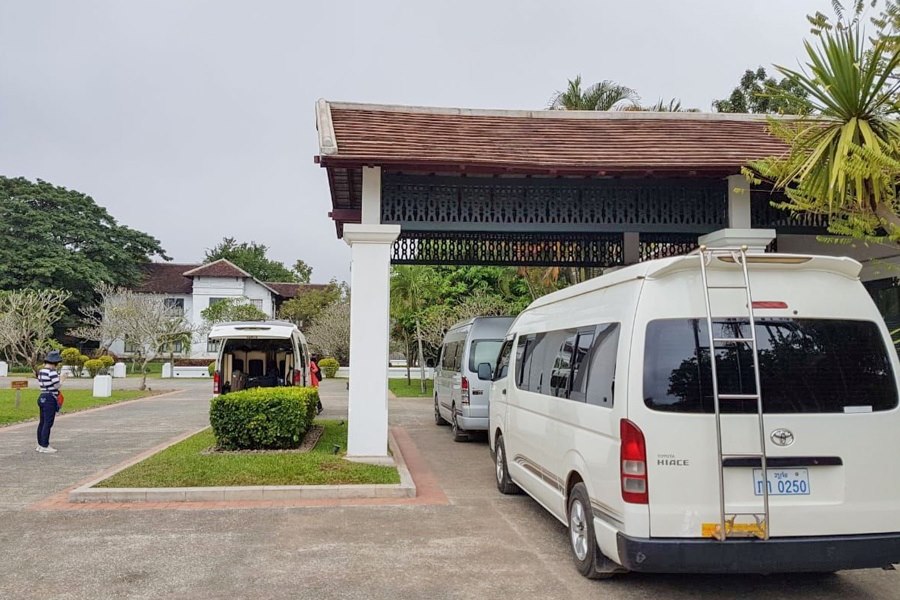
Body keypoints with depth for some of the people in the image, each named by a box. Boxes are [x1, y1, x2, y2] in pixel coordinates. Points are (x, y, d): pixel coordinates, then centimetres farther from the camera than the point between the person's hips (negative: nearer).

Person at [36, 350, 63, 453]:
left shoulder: (41, 371, 10)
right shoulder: (52, 371, -18)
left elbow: (40, 384, 16)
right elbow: (57, 385, -19)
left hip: (42, 397, 10)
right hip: (50, 399, -10)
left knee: (42, 422, 14)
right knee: (48, 423, -5)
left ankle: (40, 445, 21)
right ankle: (45, 447, -2)